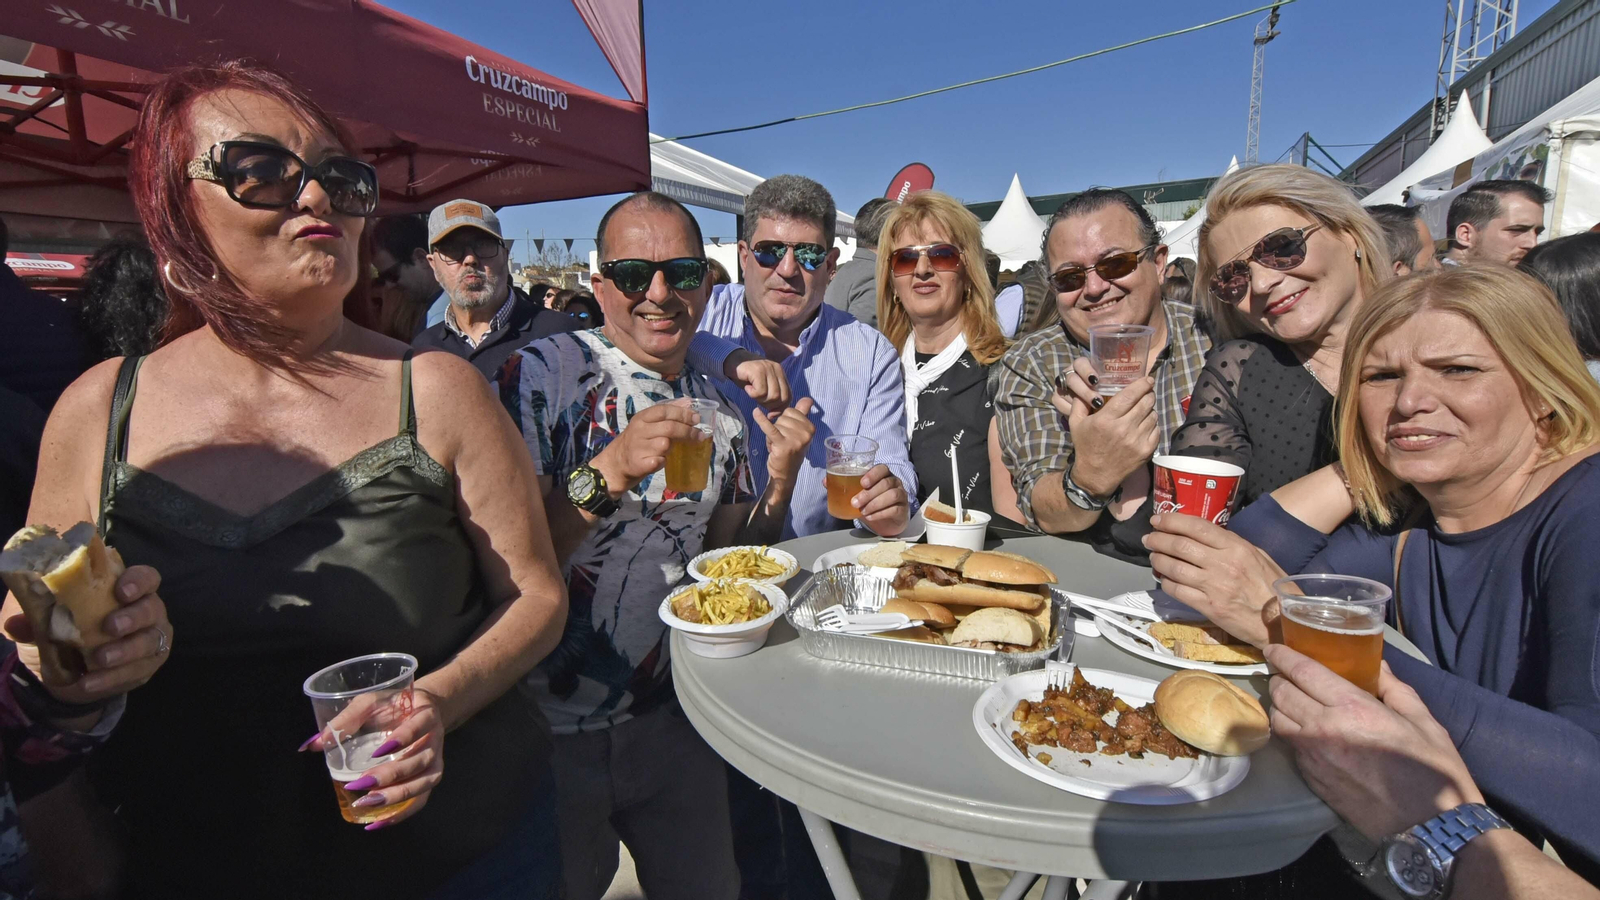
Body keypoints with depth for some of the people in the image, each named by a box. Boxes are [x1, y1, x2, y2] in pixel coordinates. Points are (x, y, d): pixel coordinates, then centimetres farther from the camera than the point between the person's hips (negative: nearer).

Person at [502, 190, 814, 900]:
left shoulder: (718, 409, 2)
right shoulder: (544, 375, -15)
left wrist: (780, 479, -9)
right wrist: (610, 472, -34)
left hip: (670, 715, 5)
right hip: (553, 725, -4)